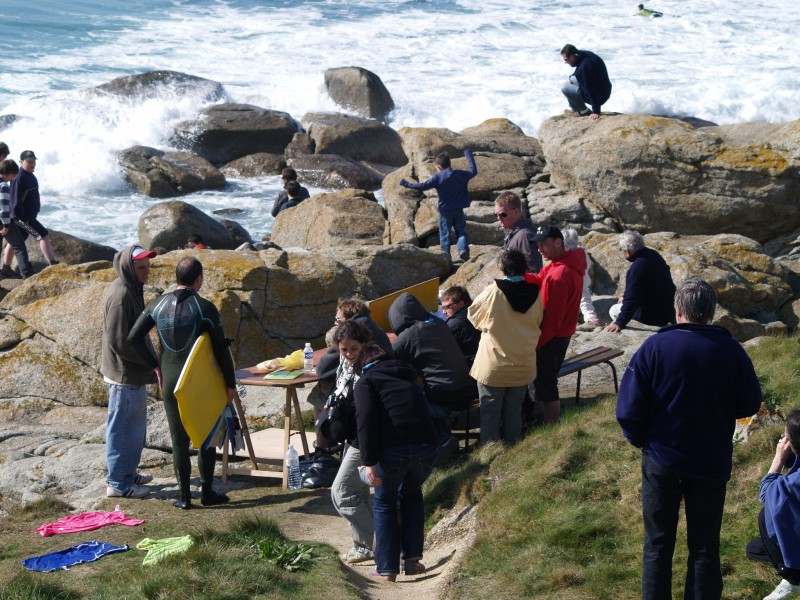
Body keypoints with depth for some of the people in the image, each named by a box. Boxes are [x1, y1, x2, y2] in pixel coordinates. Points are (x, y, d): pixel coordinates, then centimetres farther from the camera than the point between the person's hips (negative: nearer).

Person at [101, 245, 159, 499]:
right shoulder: (121, 294, -23)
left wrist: (151, 359, 15)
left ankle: (128, 473, 34)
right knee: (123, 428, 0)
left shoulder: (132, 289, 8)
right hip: (124, 375, -10)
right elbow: (118, 342, -25)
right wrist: (150, 361, -17)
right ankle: (118, 483, 10)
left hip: (133, 374, 10)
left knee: (135, 425, 21)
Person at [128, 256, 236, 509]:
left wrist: (155, 364, 10)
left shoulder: (159, 304, 2)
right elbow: (221, 348, -8)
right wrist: (230, 383, 1)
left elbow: (134, 336, 0)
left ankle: (184, 496, 13)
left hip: (170, 382, 3)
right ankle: (207, 492, 14)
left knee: (179, 440, 10)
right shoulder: (205, 308, -10)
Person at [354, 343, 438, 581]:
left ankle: (387, 567, 18)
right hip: (425, 449, 4)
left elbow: (366, 417, -7)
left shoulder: (366, 381, 10)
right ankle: (412, 559, 23)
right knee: (412, 495, 31)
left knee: (384, 502, 21)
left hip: (392, 450, -4)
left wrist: (369, 461, -13)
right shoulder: (410, 381, 29)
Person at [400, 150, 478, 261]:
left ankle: (445, 253, 3)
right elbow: (474, 171, 16)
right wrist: (469, 156, 26)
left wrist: (407, 185, -6)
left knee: (444, 233, 7)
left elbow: (424, 186, -14)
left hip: (445, 211, -2)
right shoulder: (461, 175, 0)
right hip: (459, 210, 3)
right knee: (461, 231, 10)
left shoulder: (438, 177, -11)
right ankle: (463, 249, -10)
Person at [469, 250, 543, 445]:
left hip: (494, 366, -4)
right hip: (523, 365, 4)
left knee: (490, 413, 9)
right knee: (514, 412, 16)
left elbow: (473, 314, -3)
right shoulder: (535, 294, -6)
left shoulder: (493, 291, -17)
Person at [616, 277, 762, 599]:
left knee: (658, 543, 13)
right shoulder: (732, 351, -10)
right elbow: (750, 404, 0)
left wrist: (640, 439, 6)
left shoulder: (654, 347, -14)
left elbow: (629, 408, -13)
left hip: (661, 460, -1)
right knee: (705, 546, 12)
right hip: (712, 464, 1)